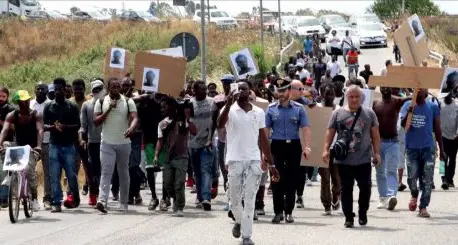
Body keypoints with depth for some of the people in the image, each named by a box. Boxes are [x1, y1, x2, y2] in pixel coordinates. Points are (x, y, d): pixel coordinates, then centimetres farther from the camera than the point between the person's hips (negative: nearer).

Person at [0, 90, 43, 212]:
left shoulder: (36, 115, -8)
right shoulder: (12, 115, -4)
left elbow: (40, 130, -21)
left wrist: (38, 146, -38)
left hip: (32, 148, -3)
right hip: (19, 147, 3)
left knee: (29, 168, -25)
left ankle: (34, 198, -16)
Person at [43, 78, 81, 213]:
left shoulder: (72, 106, 4)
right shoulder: (48, 106, 8)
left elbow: (78, 125, 1)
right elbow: (44, 125, 5)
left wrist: (65, 127, -16)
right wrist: (53, 127, -15)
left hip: (69, 145, -1)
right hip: (54, 145, 1)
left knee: (71, 174, 0)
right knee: (54, 176, -2)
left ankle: (74, 197, 24)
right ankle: (56, 203, 1)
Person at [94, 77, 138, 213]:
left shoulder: (128, 102, 1)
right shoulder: (101, 102, 3)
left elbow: (134, 118, -12)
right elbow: (96, 122, -2)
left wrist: (131, 128, -34)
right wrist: (108, 109, -13)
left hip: (124, 143, 1)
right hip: (107, 143, -1)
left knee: (123, 173, 9)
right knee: (106, 171, -14)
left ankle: (123, 203, 18)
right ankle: (102, 201, -26)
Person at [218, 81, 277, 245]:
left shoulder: (259, 112, 8)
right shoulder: (230, 110, 0)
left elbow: (263, 139, 12)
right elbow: (220, 125, -22)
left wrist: (271, 164, 10)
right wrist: (228, 104, -32)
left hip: (254, 161, 1)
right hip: (235, 160, -1)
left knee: (250, 200, -2)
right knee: (235, 198, 7)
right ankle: (239, 221, 37)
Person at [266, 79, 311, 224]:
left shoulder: (299, 109, 3)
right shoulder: (271, 109, 6)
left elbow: (305, 128, -3)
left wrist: (307, 147, -14)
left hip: (294, 146, 0)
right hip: (277, 145, 0)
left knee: (292, 180, 3)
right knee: (277, 180, -4)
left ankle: (289, 212, 12)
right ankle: (278, 212, 2)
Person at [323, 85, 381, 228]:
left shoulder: (369, 113, 9)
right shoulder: (338, 113, 7)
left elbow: (375, 134, 10)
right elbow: (330, 132, 7)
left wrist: (376, 152, 3)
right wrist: (326, 149, -5)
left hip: (363, 160, 0)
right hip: (343, 161, 0)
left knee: (365, 188, -2)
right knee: (346, 189, 3)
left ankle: (363, 214, 19)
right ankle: (348, 218, 10)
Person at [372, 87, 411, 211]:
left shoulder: (397, 102, -2)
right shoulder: (375, 103, 7)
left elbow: (410, 98, -19)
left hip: (392, 142, -4)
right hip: (378, 141, 4)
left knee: (391, 171, -12)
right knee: (380, 172, 8)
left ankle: (391, 196, -24)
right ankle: (383, 198, 14)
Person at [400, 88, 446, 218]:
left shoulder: (432, 107, 3)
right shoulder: (408, 105, 5)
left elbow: (437, 129, 8)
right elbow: (403, 124, -6)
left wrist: (441, 150, 8)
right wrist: (408, 113, -26)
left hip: (428, 148, 0)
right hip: (412, 148, 0)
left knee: (427, 180, -4)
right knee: (412, 177, 0)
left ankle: (423, 207, 0)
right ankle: (414, 195, 31)